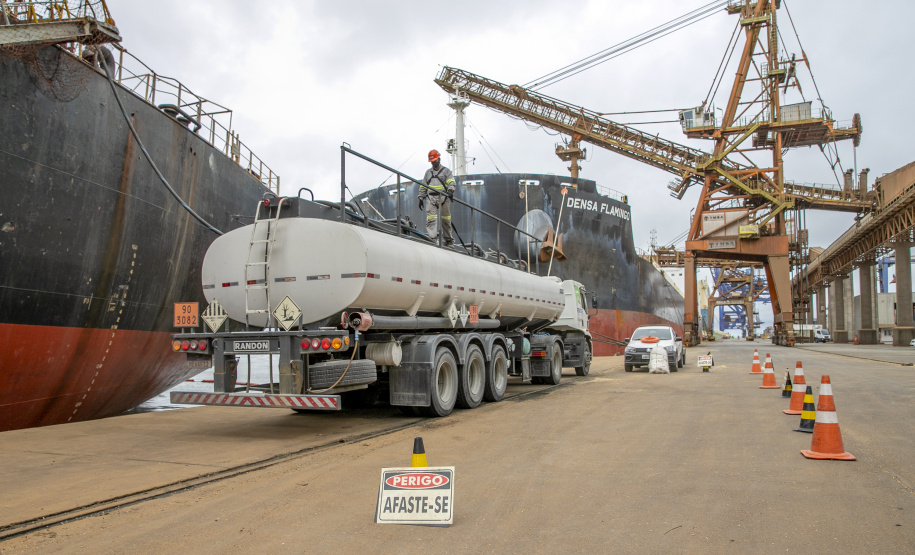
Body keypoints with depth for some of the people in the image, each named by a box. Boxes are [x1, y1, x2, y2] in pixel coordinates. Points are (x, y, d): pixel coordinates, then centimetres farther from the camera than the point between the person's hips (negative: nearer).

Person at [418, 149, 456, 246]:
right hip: (431, 198, 2)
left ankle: (448, 239, 10)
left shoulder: (446, 171, 11)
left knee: (445, 219, 0)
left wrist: (450, 190, -24)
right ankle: (431, 237, -25)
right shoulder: (428, 172, 23)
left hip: (443, 198, -2)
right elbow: (423, 186, 24)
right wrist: (421, 198, 16)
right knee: (430, 218, -15)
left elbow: (451, 182, -4)